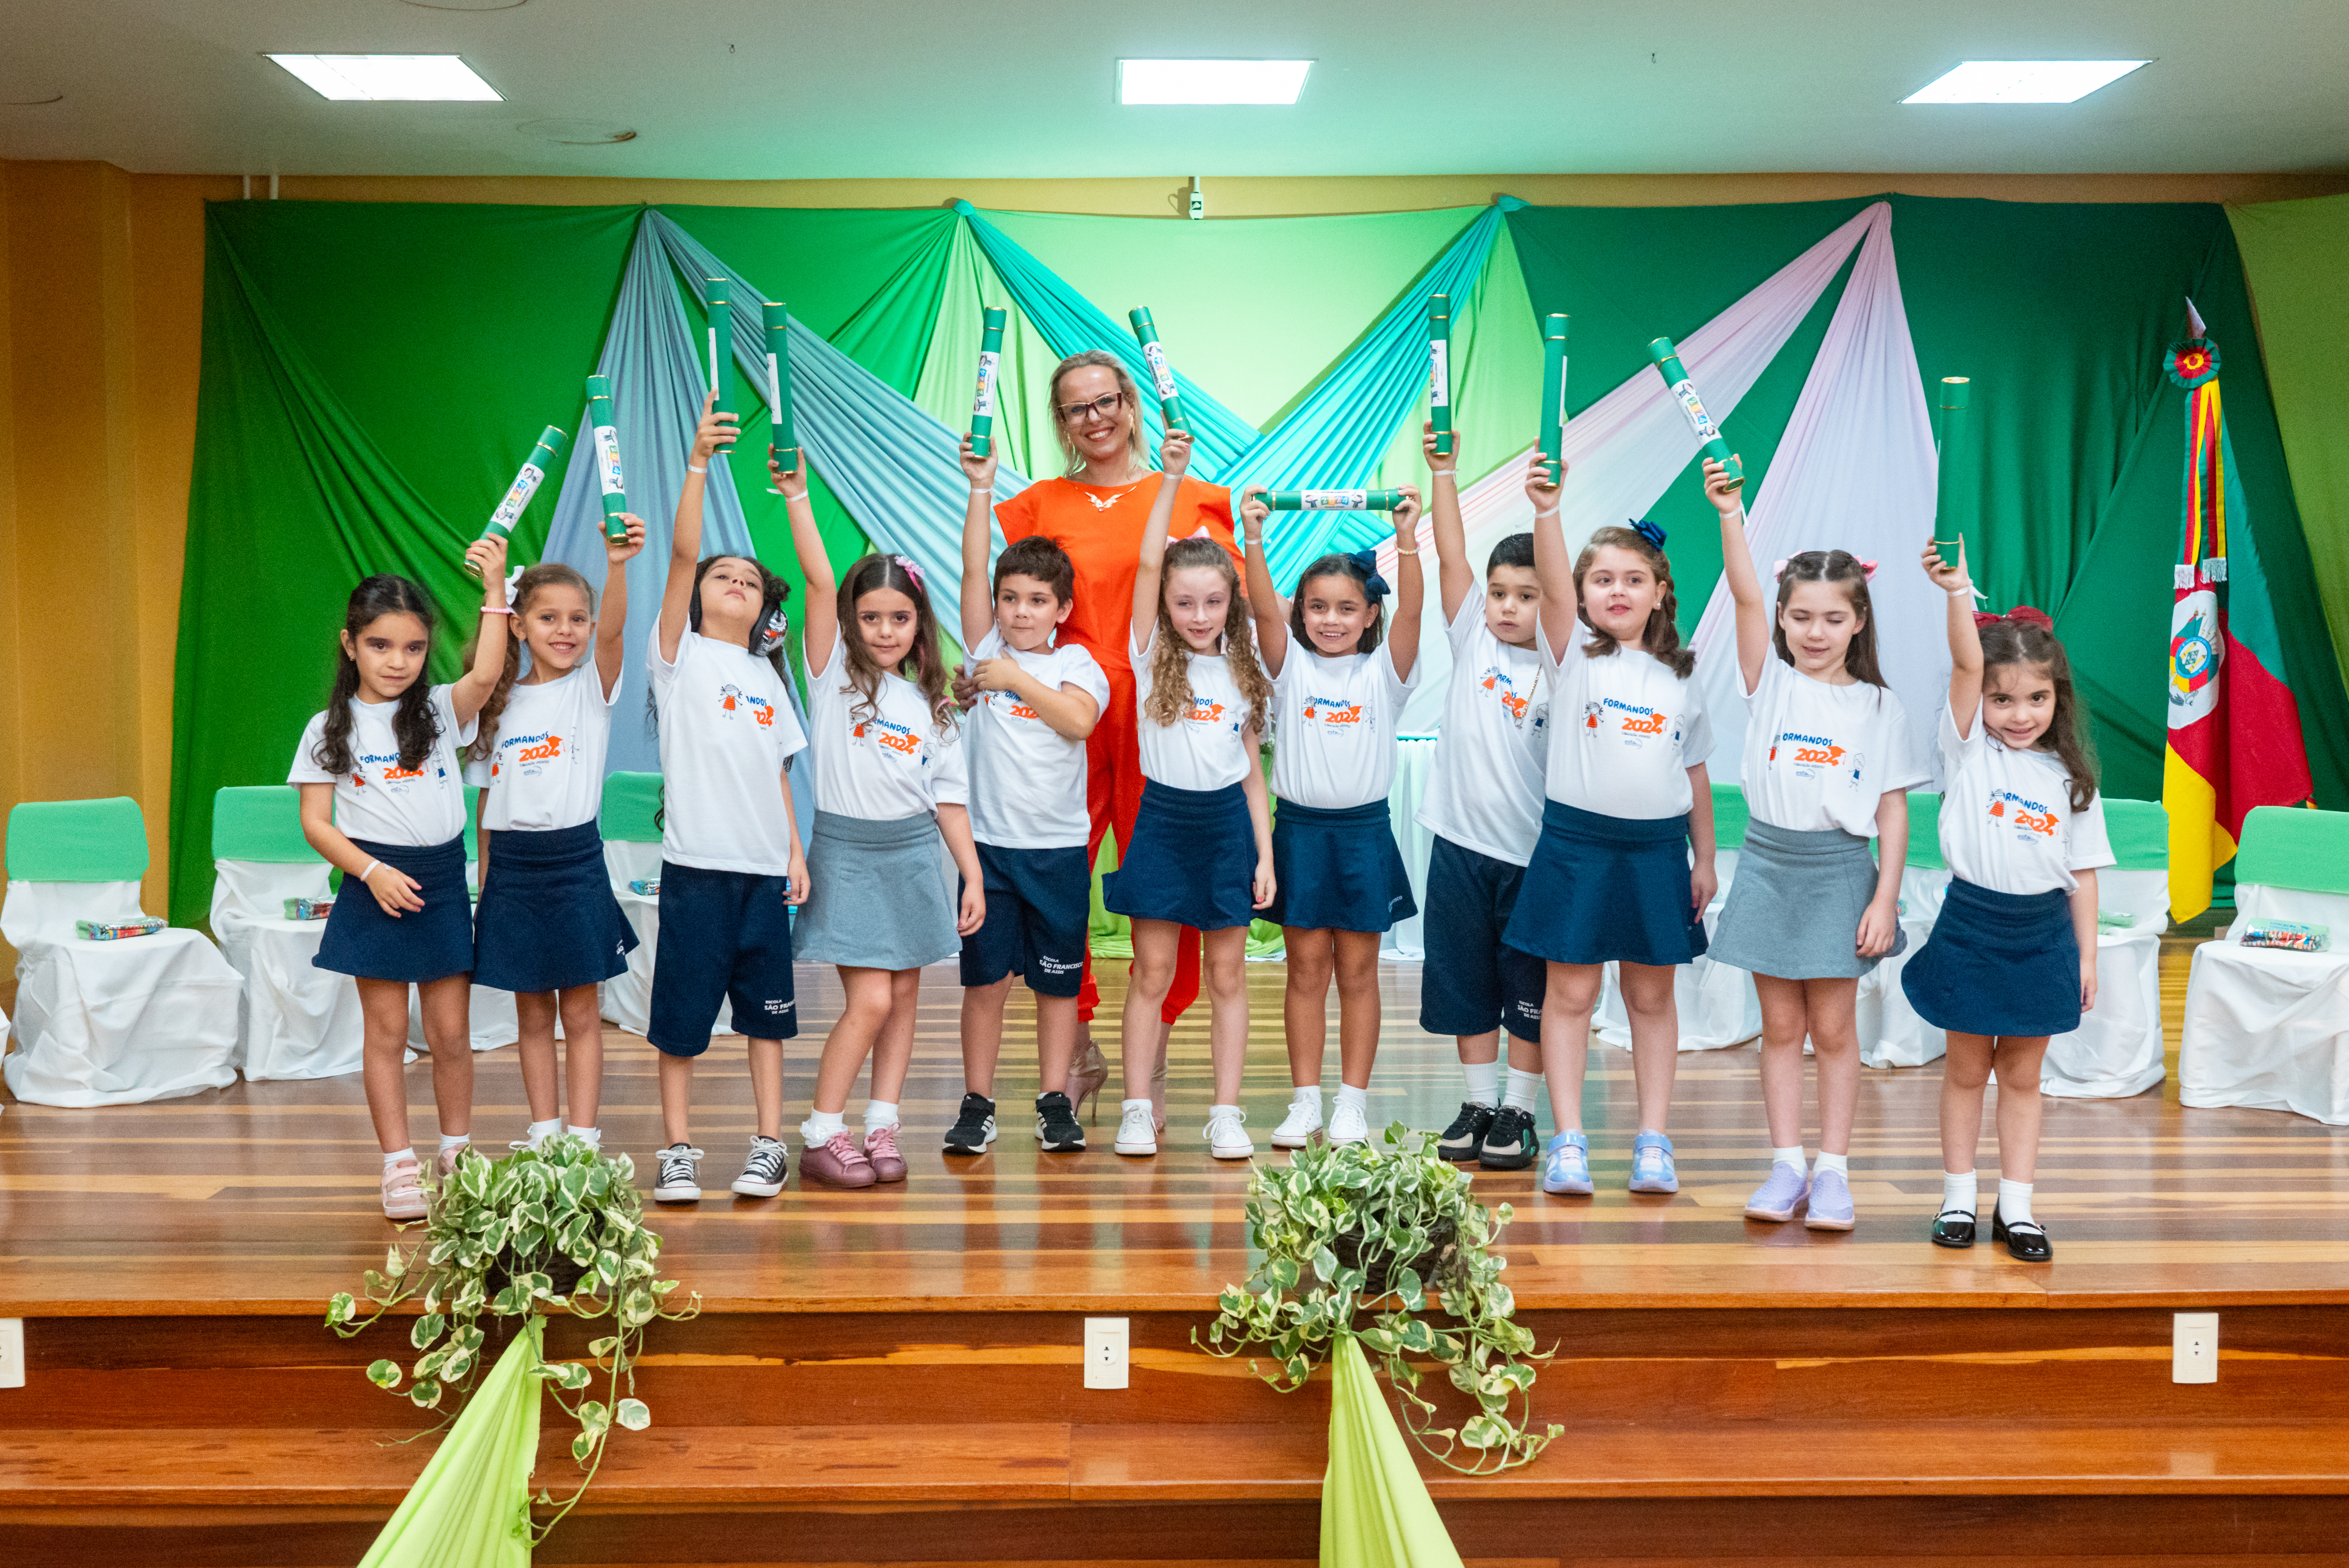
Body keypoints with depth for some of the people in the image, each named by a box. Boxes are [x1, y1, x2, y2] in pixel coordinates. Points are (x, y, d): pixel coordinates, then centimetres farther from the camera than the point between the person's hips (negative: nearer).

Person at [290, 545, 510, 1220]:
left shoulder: (441, 710, 3)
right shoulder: (328, 729, 1)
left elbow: (486, 675, -18)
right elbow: (315, 822, -1)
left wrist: (495, 590, -22)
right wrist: (372, 872, -14)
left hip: (442, 882, 1)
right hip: (375, 888, -1)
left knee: (451, 1032, 6)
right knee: (386, 1032, 5)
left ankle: (457, 1153, 21)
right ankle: (399, 1164, 13)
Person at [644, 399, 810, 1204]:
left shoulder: (767, 677, 15)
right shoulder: (681, 654, 1)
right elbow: (682, 552, -11)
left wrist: (796, 851, 6)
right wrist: (698, 462, -20)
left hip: (764, 867, 4)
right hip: (696, 864, -4)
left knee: (766, 1013, 8)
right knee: (681, 1014, 1)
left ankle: (768, 1145, 17)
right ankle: (678, 1150, 13)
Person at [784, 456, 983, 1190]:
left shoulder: (932, 706, 9)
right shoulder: (834, 674, 0)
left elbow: (949, 798, 10)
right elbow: (818, 580, -12)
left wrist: (973, 875, 5)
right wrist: (797, 495, -19)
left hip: (915, 855, 4)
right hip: (848, 852, -4)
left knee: (905, 995, 6)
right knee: (869, 999, -10)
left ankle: (882, 1129, 16)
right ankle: (820, 1137, 2)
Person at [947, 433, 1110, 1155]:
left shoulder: (1076, 663, 2)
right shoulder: (988, 650, 5)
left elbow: (1079, 719, -16)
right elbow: (973, 572, -3)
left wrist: (1017, 680, -14)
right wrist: (981, 489, -7)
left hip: (1059, 845, 0)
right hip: (989, 840, 1)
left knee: (1057, 980, 7)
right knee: (985, 979, 3)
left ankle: (1055, 1102, 18)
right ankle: (977, 1104, 13)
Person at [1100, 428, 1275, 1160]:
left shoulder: (1244, 673, 6)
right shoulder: (1153, 657, 0)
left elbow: (1253, 771, 8)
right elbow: (1147, 564, -12)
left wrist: (1265, 853, 3)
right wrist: (1171, 480, -16)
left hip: (1229, 824, 2)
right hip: (1162, 818, -2)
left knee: (1228, 975, 5)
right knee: (1152, 973, 1)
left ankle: (1227, 1113, 11)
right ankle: (1137, 1111, 8)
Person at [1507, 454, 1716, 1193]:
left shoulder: (1679, 678, 8)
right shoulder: (1573, 656, -1)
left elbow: (1695, 774, 12)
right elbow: (1553, 588, -20)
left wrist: (1704, 859, 10)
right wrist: (1546, 512, -35)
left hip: (1657, 848, 3)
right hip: (1578, 841, -2)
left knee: (1651, 996, 9)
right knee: (1570, 993, 1)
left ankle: (1653, 1140, 16)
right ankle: (1568, 1141, 8)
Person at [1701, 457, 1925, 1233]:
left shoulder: (1879, 709, 1)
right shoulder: (1770, 682, 3)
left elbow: (1893, 812, 0)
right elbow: (1746, 597, -11)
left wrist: (1885, 899, -8)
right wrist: (1731, 515, -24)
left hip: (1841, 870, -1)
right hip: (1769, 862, 1)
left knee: (1833, 1027, 4)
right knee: (1781, 1026, 8)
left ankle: (1833, 1169, 14)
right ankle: (1786, 1164, 16)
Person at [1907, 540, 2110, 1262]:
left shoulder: (2071, 777, 3)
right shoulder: (1969, 748, -4)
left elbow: (2083, 872, 6)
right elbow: (1966, 665, -20)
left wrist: (2087, 955, 4)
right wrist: (1959, 593, -33)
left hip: (2044, 933, 2)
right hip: (1972, 925, -2)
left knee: (2022, 1074, 9)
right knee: (1967, 1069, 8)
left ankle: (2015, 1207, 17)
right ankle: (1958, 1198, 20)